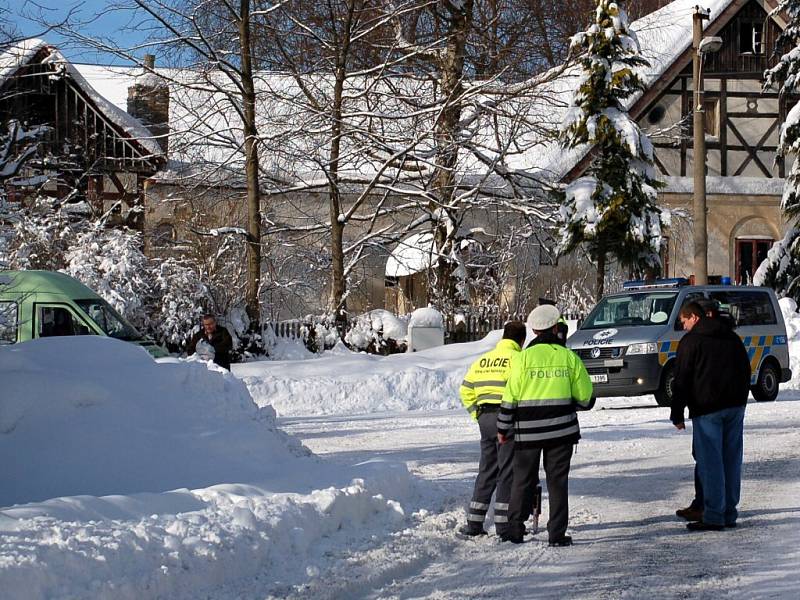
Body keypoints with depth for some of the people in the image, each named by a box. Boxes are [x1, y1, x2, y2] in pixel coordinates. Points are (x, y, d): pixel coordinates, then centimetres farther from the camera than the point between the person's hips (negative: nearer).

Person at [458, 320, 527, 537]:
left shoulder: (483, 360, 15)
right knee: (507, 471, 0)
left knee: (486, 471, 13)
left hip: (485, 418, 6)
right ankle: (503, 523, -1)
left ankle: (474, 522, 12)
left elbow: (466, 390, 15)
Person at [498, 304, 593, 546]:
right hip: (562, 430, 0)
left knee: (523, 480, 10)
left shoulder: (523, 358, -5)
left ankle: (515, 529, 11)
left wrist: (503, 429, 6)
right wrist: (583, 403, 28)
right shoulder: (569, 357, -1)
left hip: (528, 432, 0)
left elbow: (510, 398, -4)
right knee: (558, 481, 6)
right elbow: (585, 396, 5)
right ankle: (557, 533, 4)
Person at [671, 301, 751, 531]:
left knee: (710, 463, -4)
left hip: (707, 409, -6)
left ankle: (713, 517, -7)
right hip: (735, 407, 6)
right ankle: (729, 514, 12)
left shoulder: (690, 341, -4)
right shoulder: (732, 337, 15)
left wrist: (677, 415, -1)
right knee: (731, 461, 9)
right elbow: (746, 371, 20)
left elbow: (682, 381, -6)